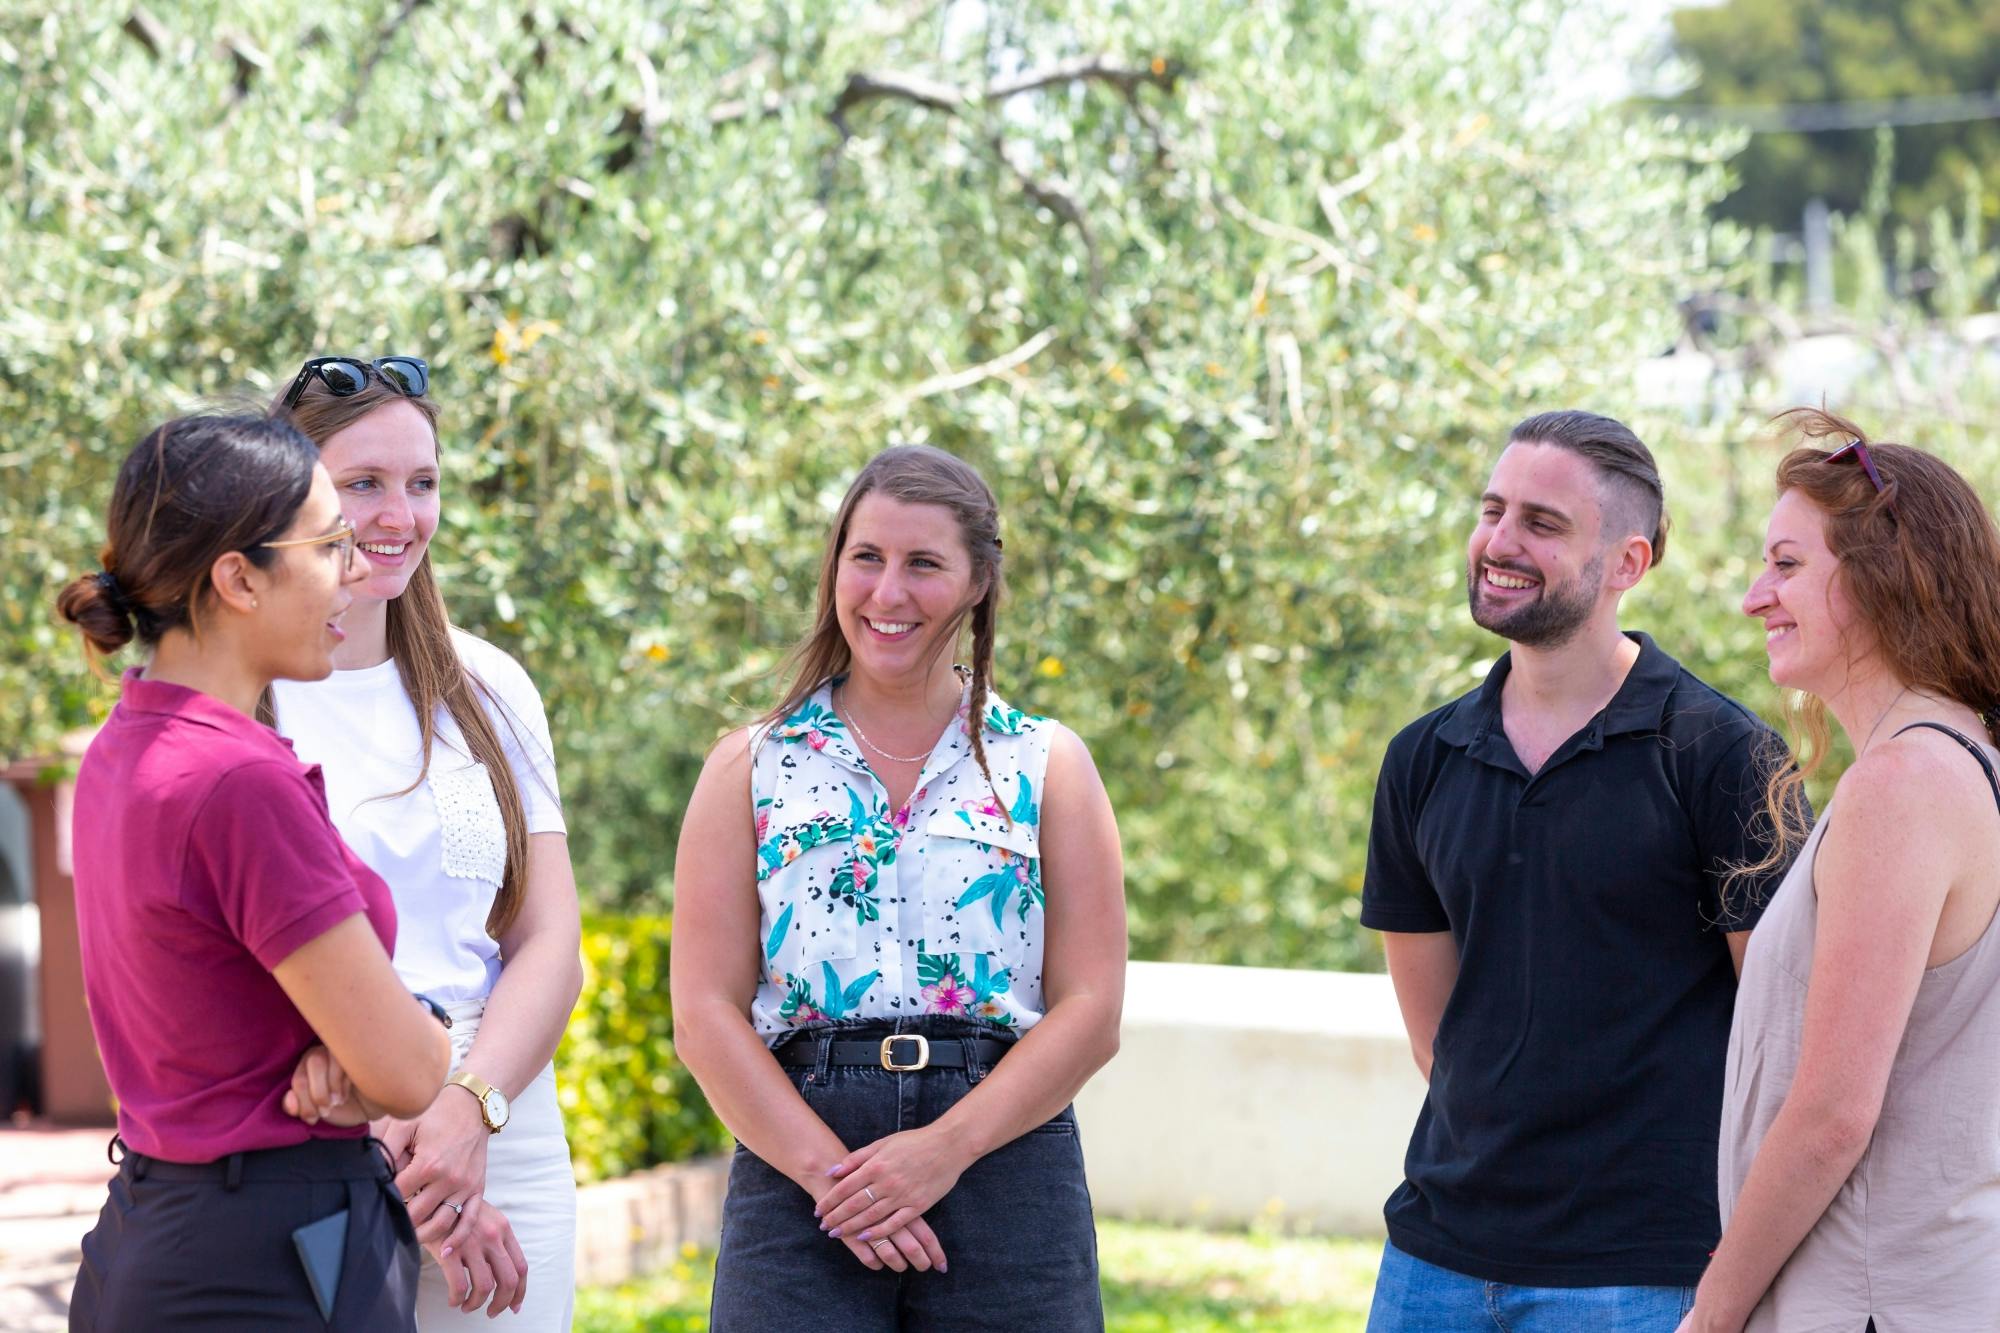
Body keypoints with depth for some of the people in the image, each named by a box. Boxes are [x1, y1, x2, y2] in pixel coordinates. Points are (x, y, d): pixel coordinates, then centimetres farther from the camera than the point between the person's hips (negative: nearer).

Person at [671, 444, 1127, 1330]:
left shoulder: (1049, 766, 10)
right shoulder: (753, 766, 11)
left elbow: (1090, 1009, 1)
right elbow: (705, 1012, 2)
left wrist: (942, 1150, -12)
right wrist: (832, 1173, -12)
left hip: (1004, 1159, 0)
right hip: (796, 1177, 0)